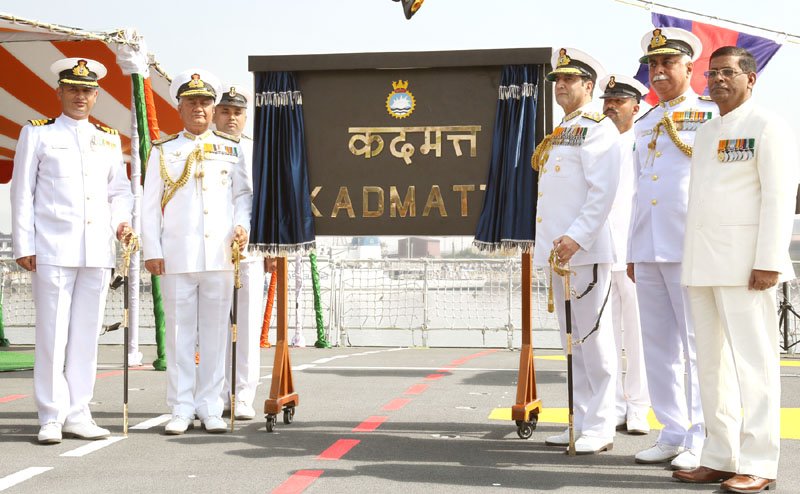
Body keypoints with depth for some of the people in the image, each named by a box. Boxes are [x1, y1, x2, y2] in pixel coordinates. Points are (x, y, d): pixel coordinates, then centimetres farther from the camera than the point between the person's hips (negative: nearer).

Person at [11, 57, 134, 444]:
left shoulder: (109, 139, 17)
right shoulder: (37, 134, 6)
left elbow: (120, 190, 21)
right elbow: (22, 193, 3)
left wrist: (122, 221, 0)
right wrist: (24, 246, -4)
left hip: (97, 250, 4)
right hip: (53, 249, -3)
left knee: (86, 334, 5)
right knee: (52, 335, -4)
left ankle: (78, 415, 12)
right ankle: (52, 418, 3)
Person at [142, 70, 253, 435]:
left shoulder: (232, 149, 13)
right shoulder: (164, 151, 10)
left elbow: (244, 194, 13)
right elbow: (150, 204, 8)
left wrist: (241, 225, -7)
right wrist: (151, 251, -1)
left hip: (220, 254, 1)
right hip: (177, 255, -1)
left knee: (215, 330, 2)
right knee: (179, 331, 1)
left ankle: (210, 408, 10)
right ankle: (181, 410, 8)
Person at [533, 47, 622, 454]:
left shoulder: (597, 128, -6)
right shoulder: (559, 134, 20)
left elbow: (603, 191, -17)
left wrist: (577, 237, -23)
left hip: (584, 249, -9)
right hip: (556, 249, 9)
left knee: (593, 337, -5)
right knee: (571, 340, 12)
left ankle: (600, 429, 1)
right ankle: (581, 421, 19)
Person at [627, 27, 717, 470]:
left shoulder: (710, 116, 0)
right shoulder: (644, 125, 18)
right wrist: (632, 250, 16)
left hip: (690, 248, -6)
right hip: (647, 249, 6)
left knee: (698, 345, -2)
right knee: (658, 343, 8)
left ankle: (702, 441, 4)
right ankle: (673, 434, 17)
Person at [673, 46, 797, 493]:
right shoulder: (706, 132, 20)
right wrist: (693, 262, 14)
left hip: (744, 265, -7)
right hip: (702, 266, 8)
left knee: (753, 363, -5)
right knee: (712, 364, 9)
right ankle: (720, 457, 16)